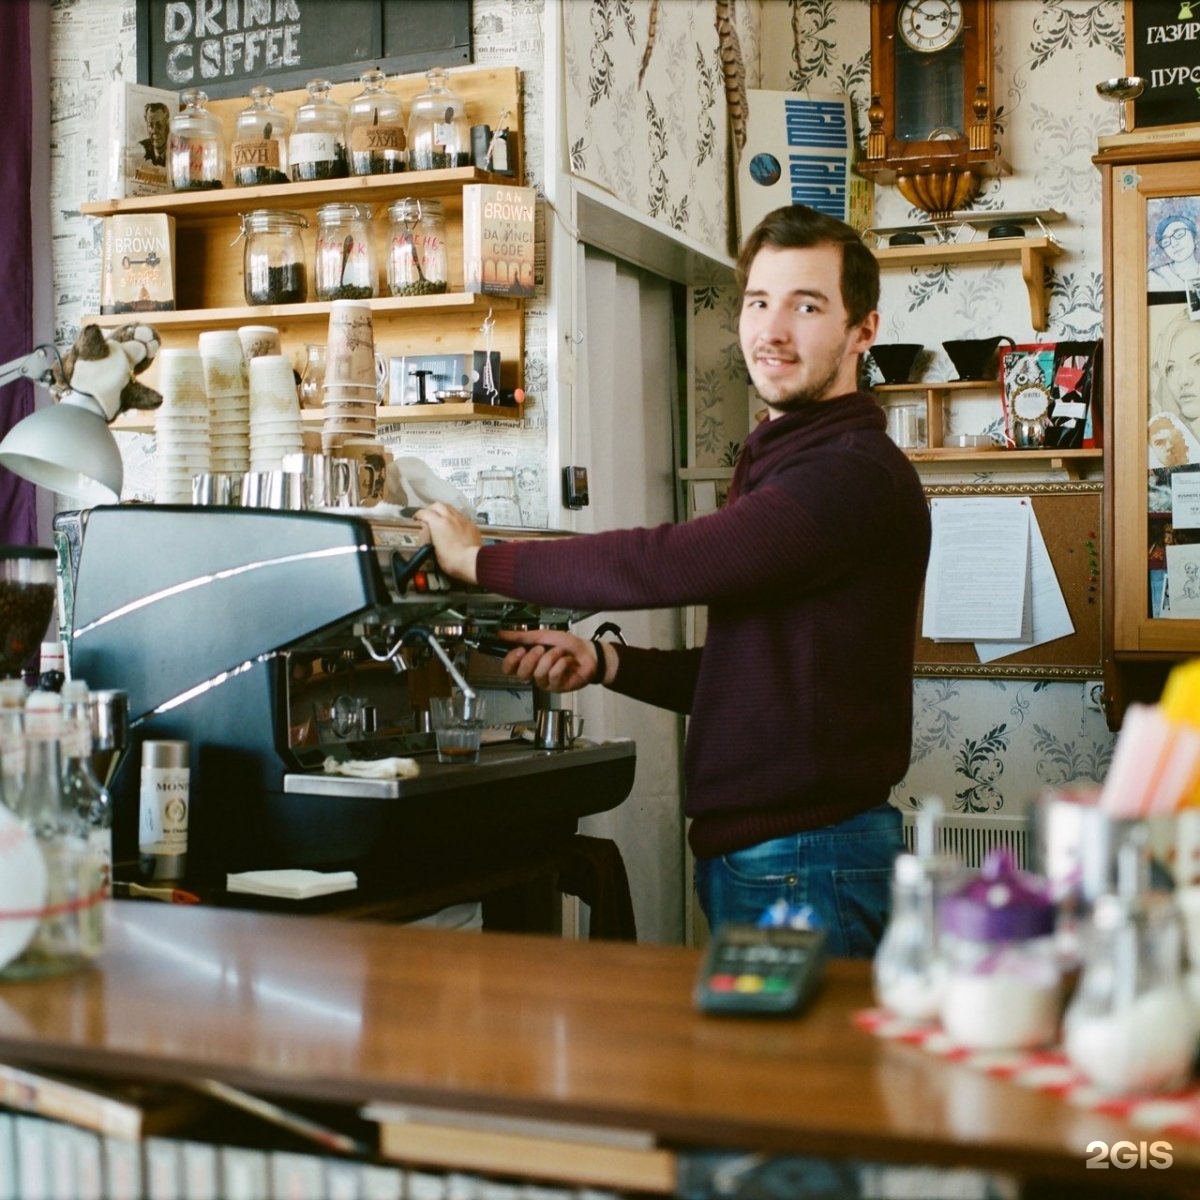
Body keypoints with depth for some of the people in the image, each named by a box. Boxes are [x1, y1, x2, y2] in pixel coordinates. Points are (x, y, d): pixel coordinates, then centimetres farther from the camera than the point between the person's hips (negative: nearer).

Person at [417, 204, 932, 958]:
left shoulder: (855, 473, -16)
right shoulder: (779, 466, 16)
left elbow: (668, 564, -25)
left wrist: (479, 558, -14)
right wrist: (604, 663, 5)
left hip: (808, 867, -9)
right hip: (746, 851, 9)